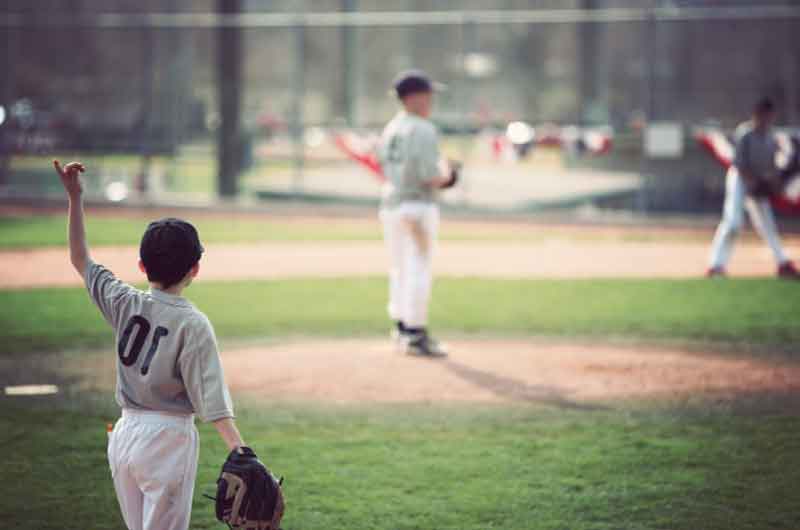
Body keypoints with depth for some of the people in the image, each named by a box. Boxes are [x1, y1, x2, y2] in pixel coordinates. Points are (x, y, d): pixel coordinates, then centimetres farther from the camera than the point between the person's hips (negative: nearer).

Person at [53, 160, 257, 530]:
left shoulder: (124, 304, -1)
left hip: (124, 435, 6)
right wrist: (239, 450, -29)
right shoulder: (193, 325, -14)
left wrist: (74, 197, 11)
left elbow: (80, 259, 12)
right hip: (168, 438, -6)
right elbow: (211, 400, -22)